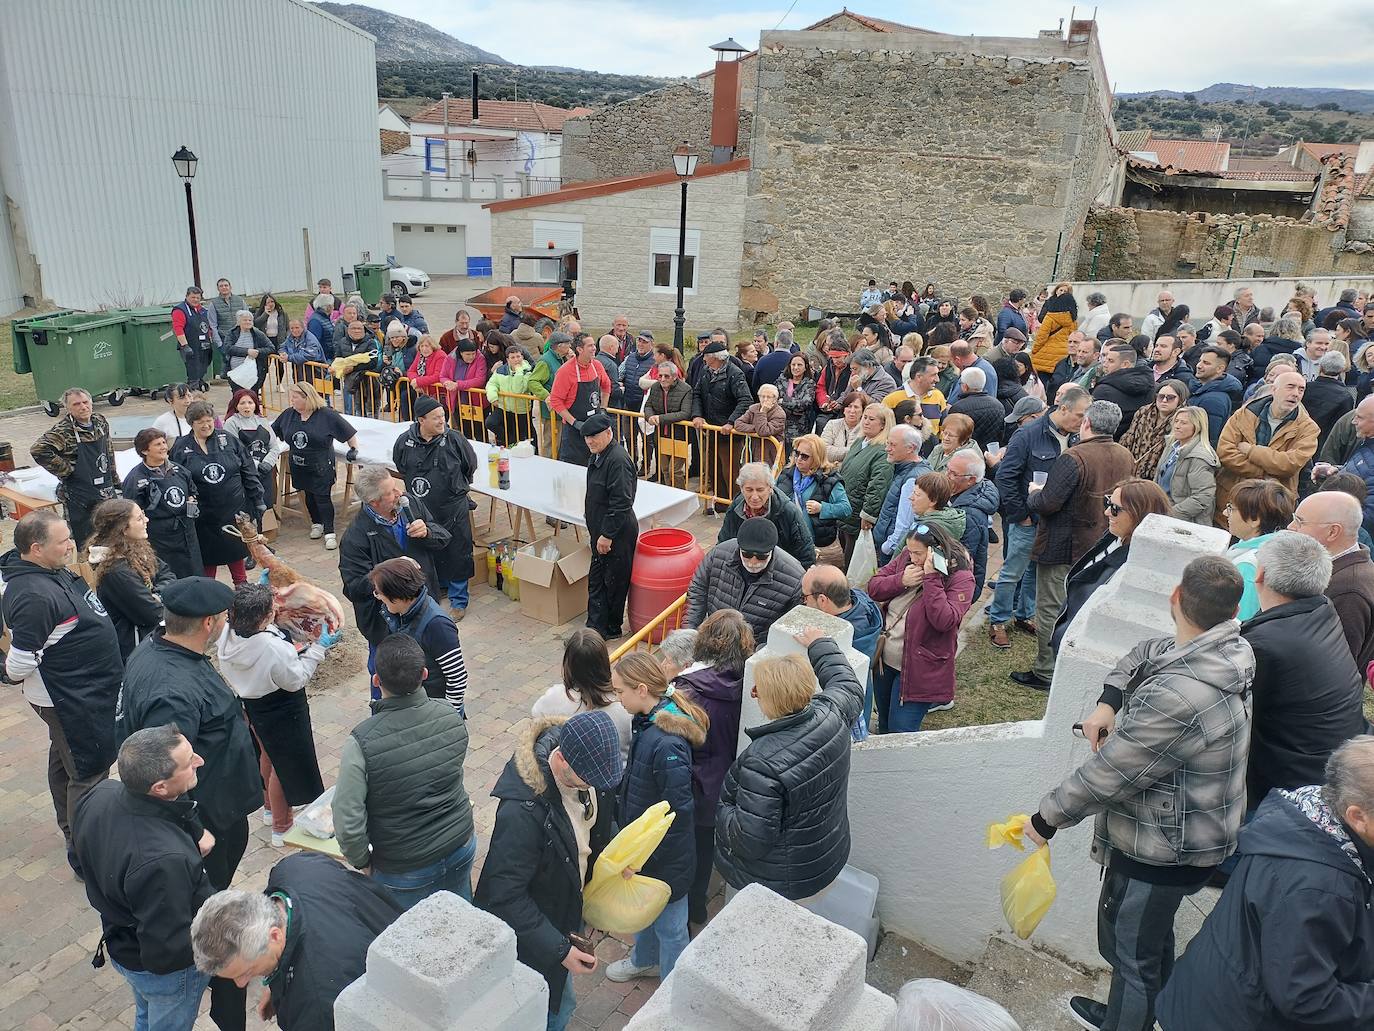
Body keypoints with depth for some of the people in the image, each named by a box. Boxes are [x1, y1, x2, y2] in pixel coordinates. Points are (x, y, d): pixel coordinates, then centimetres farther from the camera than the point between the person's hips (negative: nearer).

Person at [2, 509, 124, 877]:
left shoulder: (52, 571, -1)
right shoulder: (34, 596, -31)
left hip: (84, 692, 10)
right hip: (71, 702, -10)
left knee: (65, 762, 25)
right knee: (88, 773, 1)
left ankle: (72, 830, 44)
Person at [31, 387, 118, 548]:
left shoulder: (100, 422, 5)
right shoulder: (62, 430, -16)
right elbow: (38, 450, -27)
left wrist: (115, 478, 18)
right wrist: (66, 471, -20)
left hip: (107, 491, 6)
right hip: (80, 496, -6)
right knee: (86, 546, 2)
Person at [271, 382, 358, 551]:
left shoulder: (326, 415, -13)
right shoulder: (288, 414, 1)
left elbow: (349, 432, -6)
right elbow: (272, 432, 15)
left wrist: (354, 449, -9)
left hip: (322, 467, -5)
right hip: (299, 467, 5)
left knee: (323, 497, -6)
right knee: (309, 496, 15)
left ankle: (329, 533, -1)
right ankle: (317, 524, 34)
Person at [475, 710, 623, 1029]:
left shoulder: (588, 763, -18)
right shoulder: (522, 811, -39)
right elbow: (506, 897, -28)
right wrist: (558, 949, -26)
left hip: (572, 904, 6)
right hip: (531, 934, -6)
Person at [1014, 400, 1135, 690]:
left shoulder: (1073, 458, -24)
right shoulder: (1126, 458, 1)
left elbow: (1047, 503, -25)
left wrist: (1033, 494, -4)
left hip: (1063, 547, -7)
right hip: (1102, 546, 7)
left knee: (1050, 609, 4)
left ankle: (1045, 671, 11)